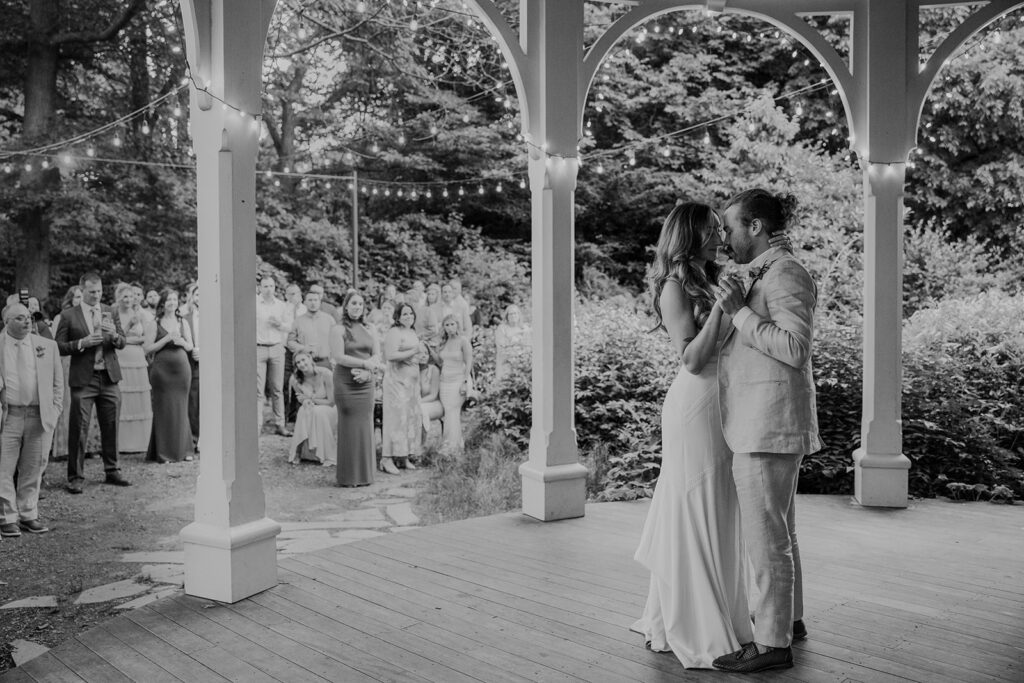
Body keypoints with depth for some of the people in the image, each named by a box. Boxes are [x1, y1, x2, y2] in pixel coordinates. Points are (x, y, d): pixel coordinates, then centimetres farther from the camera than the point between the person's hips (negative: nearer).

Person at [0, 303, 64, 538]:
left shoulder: (48, 346, 9)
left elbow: (58, 382, 12)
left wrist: (55, 410, 4)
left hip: (40, 417, 2)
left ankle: (28, 516, 19)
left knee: (33, 469, 8)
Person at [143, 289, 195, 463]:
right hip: (162, 368, -3)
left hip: (182, 368, 3)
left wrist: (181, 342, -6)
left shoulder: (183, 323, 12)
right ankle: (163, 452, 5)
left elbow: (190, 346, 15)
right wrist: (166, 339, -14)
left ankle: (182, 450, 15)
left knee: (181, 408, 6)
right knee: (164, 409, -3)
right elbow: (148, 349, -3)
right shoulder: (154, 324, 1)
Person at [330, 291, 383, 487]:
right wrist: (365, 363, -18)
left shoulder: (368, 331, 15)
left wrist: (367, 370, -12)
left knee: (365, 427, 4)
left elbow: (377, 356, 8)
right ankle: (348, 477, 3)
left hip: (365, 383, 5)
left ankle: (364, 475, 11)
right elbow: (338, 356, -11)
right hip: (345, 383, -5)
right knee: (349, 427, -4)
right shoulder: (339, 329, 0)